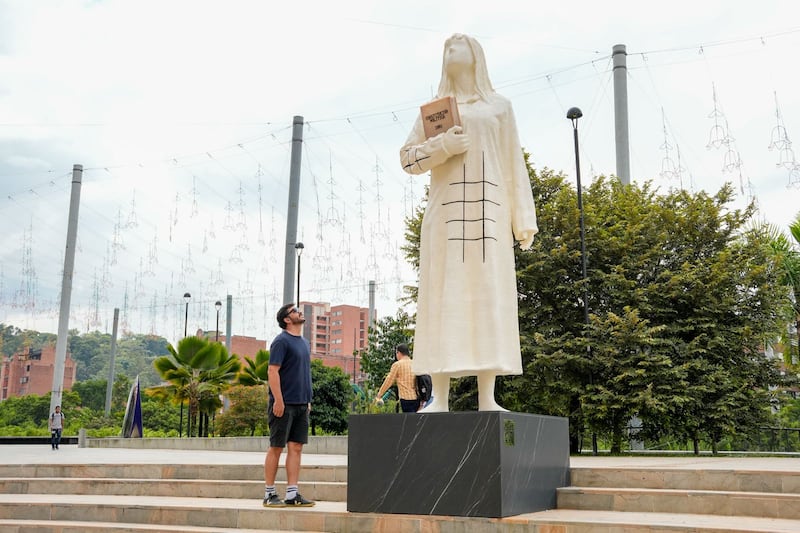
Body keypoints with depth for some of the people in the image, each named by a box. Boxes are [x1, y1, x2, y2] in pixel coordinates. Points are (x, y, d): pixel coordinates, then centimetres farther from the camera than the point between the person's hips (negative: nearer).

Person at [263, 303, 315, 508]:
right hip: (284, 404, -7)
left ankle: (292, 495, 8)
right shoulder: (281, 341, -9)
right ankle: (269, 494, 9)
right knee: (276, 448, 0)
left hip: (301, 404, 8)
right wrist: (278, 400, -20)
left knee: (296, 448, 5)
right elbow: (272, 371, -15)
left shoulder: (304, 343, 17)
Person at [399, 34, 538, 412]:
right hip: (445, 210, 1)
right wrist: (442, 145, -9)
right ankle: (440, 398, -10)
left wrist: (523, 219, 0)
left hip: (487, 210, 0)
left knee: (489, 296, -9)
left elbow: (514, 166, 11)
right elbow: (407, 157, 11)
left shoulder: (499, 107, 18)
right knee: (442, 296, -9)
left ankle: (487, 399, -10)